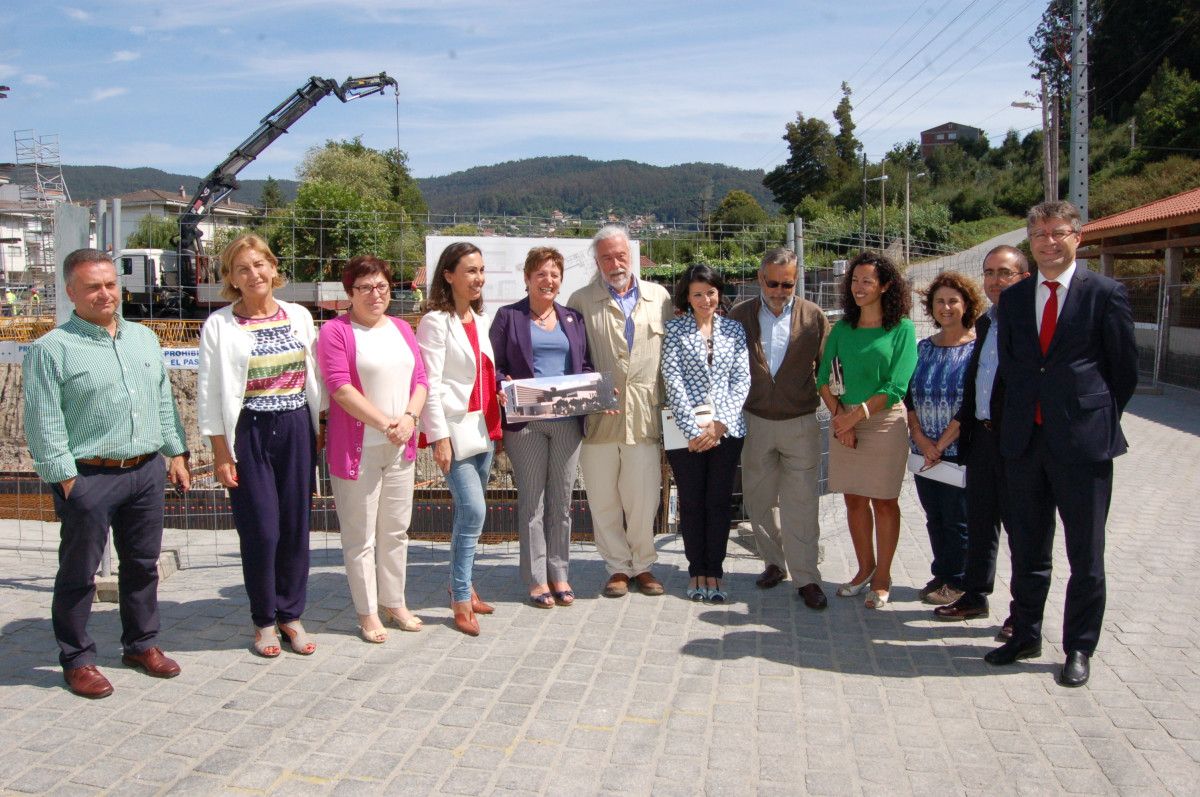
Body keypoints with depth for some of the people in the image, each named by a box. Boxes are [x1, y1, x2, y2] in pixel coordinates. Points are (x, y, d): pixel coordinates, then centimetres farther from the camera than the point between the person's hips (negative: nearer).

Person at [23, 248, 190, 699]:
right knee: (78, 574, 6)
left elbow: (164, 402, 16)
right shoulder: (52, 349, -8)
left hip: (146, 472, 6)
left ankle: (141, 644, 31)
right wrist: (65, 479, -13)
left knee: (142, 564, 16)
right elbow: (44, 424, -10)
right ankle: (77, 660, 21)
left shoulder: (144, 338, 11)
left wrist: (175, 453, 13)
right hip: (88, 478, -5)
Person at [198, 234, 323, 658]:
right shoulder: (219, 325, -2)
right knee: (260, 530, 0)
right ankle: (264, 620, 18)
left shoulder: (299, 316, 7)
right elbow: (210, 392, -3)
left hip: (297, 430, 3)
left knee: (296, 526, 7)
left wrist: (319, 430, 9)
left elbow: (314, 378, 11)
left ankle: (291, 614, 22)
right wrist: (220, 452, -6)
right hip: (249, 433, -3)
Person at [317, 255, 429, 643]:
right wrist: (385, 424, -17)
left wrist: (409, 418, -9)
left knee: (396, 530, 15)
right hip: (357, 448, -6)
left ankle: (395, 602, 28)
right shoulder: (336, 331, -6)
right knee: (360, 535, 4)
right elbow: (340, 386, -15)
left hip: (400, 448, 6)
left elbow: (420, 379, 9)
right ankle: (367, 613, 16)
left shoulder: (401, 328, 13)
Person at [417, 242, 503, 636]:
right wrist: (439, 436, -17)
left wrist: (501, 394, 6)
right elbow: (430, 384, -13)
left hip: (483, 427, 7)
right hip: (456, 428, -7)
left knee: (469, 512, 12)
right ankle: (461, 599, -1)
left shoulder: (480, 320, 14)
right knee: (473, 511, -11)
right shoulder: (435, 322, -9)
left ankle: (462, 583, 25)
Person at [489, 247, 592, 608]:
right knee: (531, 501, 2)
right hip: (526, 421, -3)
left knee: (561, 501, 9)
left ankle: (559, 573, 20)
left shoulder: (573, 318, 16)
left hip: (568, 421, 3)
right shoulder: (508, 316, 5)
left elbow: (585, 365, 16)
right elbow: (495, 365, 0)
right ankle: (536, 579, 11)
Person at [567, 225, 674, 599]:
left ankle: (643, 565, 22)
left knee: (643, 497, 4)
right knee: (603, 499, 6)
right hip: (598, 417, 0)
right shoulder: (581, 301, 5)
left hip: (645, 416, 1)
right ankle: (617, 567, 21)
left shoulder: (660, 298, 10)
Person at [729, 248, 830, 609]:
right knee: (759, 500, 12)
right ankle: (774, 563, 29)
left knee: (801, 504, -1)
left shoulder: (813, 316, 0)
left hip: (800, 423, -2)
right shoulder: (740, 315, 2)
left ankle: (806, 579, 8)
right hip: (754, 422, 2)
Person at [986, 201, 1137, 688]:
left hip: (1082, 442, -4)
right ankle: (1025, 635, 27)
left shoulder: (1105, 294, -3)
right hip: (1025, 440, 4)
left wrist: (1099, 420, 3)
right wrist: (1018, 418, 8)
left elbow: (1124, 369, 1)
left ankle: (1079, 648, 19)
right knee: (1028, 550, 14)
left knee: (1086, 555, 6)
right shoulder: (1013, 298, 9)